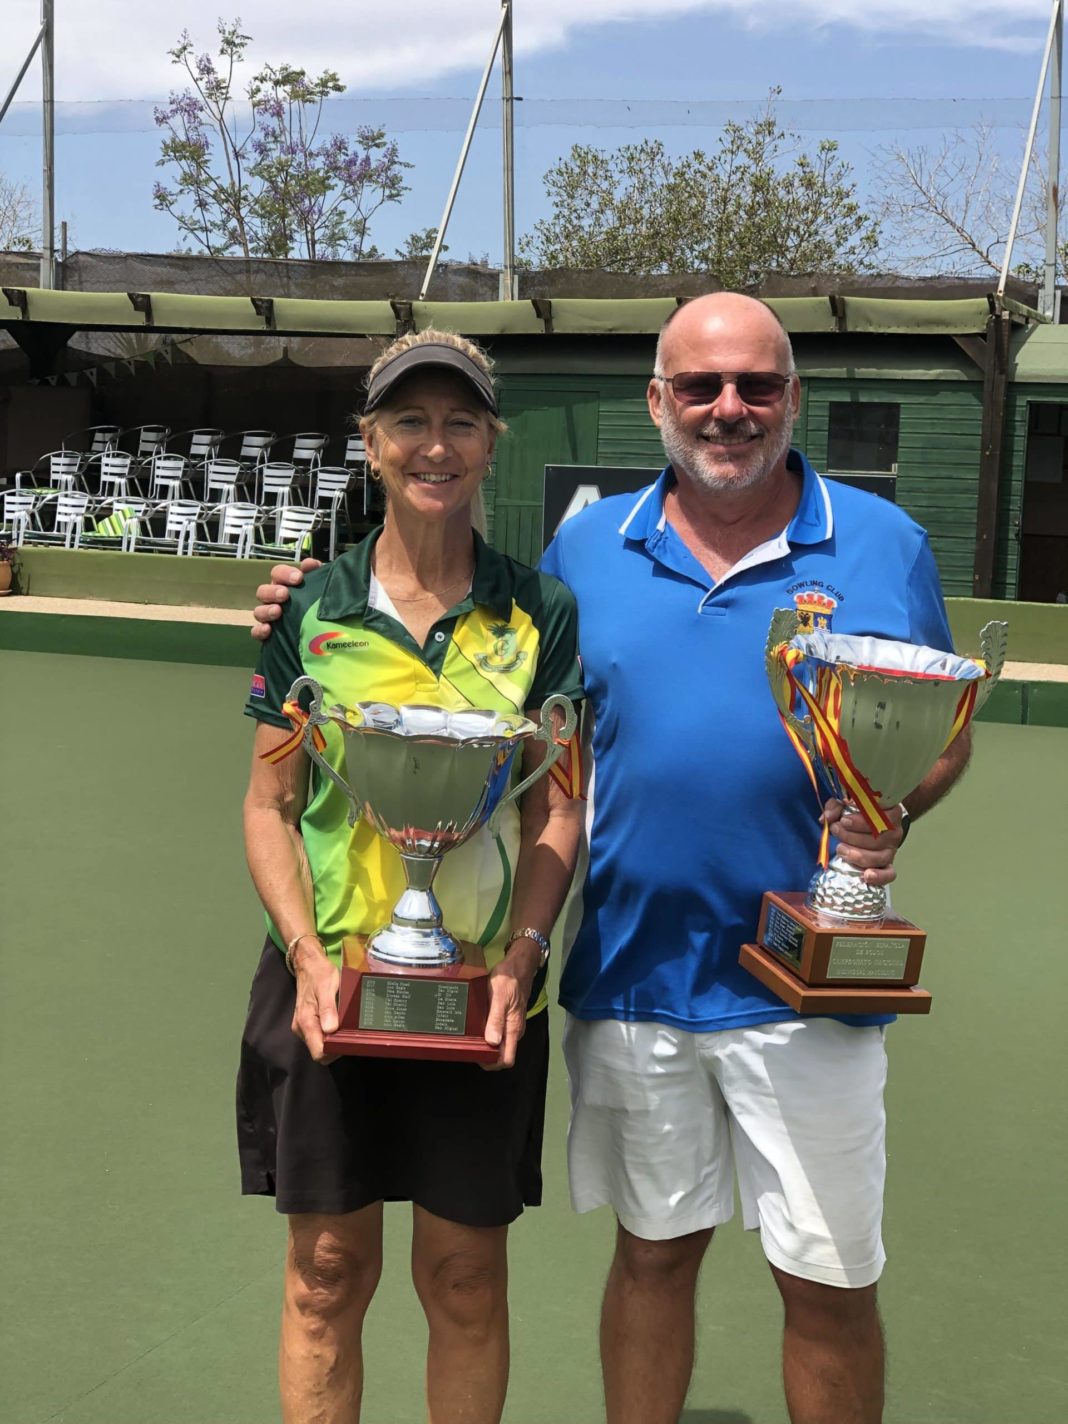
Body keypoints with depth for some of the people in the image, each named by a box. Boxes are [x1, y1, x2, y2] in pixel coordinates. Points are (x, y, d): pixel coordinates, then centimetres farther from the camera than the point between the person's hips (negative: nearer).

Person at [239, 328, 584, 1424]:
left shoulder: (540, 614, 1)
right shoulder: (312, 607, 2)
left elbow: (558, 810, 0)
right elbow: (270, 803, 3)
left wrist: (519, 959, -13)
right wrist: (308, 956, -11)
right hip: (329, 982, 0)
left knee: (465, 1274, 11)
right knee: (328, 1272, 10)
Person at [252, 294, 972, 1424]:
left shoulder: (882, 544, -1)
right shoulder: (589, 546, 5)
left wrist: (894, 813, -17)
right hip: (632, 970, 2)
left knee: (829, 1283, 8)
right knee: (651, 1251, 18)